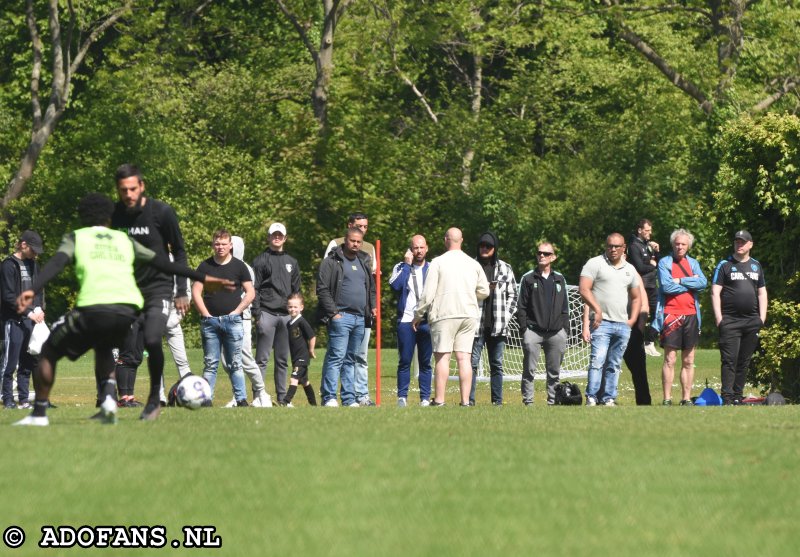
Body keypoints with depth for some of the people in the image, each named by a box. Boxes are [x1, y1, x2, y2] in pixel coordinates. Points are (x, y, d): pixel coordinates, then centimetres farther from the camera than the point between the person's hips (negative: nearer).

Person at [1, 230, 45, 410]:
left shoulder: (32, 264, 15)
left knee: (28, 362, 8)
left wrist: (39, 308, 4)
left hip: (31, 320, 7)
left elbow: (38, 289, 22)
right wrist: (28, 313, -17)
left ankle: (24, 399, 13)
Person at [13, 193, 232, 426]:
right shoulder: (124, 240, 27)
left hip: (92, 310, -4)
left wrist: (32, 290, -16)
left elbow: (56, 264, -2)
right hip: (127, 311, 4)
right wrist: (202, 278, 36)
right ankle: (109, 398, 11)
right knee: (103, 348, 36)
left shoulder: (75, 238, 18)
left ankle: (39, 414, 11)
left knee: (49, 352, 19)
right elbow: (162, 263, 28)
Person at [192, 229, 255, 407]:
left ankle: (241, 399, 2)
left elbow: (250, 293, 5)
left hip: (232, 320, -1)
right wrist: (205, 314, -3)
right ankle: (206, 399, 3)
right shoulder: (205, 266, 7)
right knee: (210, 364, 3)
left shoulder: (238, 266, 4)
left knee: (235, 364, 1)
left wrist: (237, 311, -3)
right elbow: (196, 291, 5)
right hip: (210, 321, 1)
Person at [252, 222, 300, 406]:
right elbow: (254, 289, -2)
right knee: (262, 359, -6)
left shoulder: (291, 262, 18)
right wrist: (257, 314, -10)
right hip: (267, 313, -4)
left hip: (286, 315, 4)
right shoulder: (261, 261, 3)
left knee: (283, 360, 7)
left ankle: (282, 397, 10)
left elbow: (296, 291, 19)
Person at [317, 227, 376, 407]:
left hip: (360, 318, 7)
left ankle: (349, 399, 12)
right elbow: (322, 290, -8)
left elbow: (371, 288, 29)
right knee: (336, 357, -12)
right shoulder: (332, 262, -3)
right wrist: (333, 313, -14)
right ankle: (329, 397, -13)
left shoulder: (362, 264, 20)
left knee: (351, 359, 10)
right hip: (341, 317, -7)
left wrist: (373, 306, 11)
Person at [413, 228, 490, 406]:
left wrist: (418, 315, 5)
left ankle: (439, 399, -8)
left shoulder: (438, 262, -3)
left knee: (442, 357, -3)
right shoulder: (474, 264, 10)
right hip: (469, 315, 4)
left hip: (444, 314, -4)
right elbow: (484, 292, 15)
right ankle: (465, 400, -2)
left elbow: (428, 294, -5)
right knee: (464, 358, 3)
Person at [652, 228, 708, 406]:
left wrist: (680, 281, -11)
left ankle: (686, 399, 10)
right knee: (670, 359, -7)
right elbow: (666, 286, -13)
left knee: (688, 361, 6)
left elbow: (703, 283, -4)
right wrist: (691, 283, -5)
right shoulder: (664, 262, 1)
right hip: (671, 315, -4)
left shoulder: (693, 263, 13)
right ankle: (667, 399, -5)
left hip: (690, 315, 4)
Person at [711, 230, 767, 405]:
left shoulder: (756, 266, 15)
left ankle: (738, 396, 13)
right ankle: (727, 398, -12)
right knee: (730, 360, -10)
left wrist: (762, 317, 8)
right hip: (730, 320, -4)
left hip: (752, 322, 4)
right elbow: (715, 292, -3)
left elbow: (762, 292, 18)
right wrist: (719, 318, -11)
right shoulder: (724, 265, 1)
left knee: (744, 361, 7)